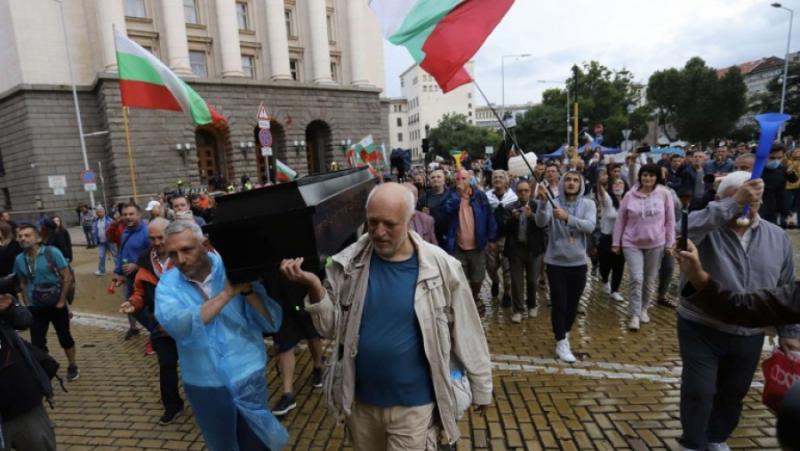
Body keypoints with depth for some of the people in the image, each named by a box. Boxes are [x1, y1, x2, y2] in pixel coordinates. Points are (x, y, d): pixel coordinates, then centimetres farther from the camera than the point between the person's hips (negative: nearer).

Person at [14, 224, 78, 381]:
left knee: (65, 337, 9)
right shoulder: (19, 259, -2)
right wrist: (27, 304, 5)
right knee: (37, 341, 3)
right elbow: (23, 283, 13)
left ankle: (72, 367, 27)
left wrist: (62, 301, -12)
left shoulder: (52, 252, -15)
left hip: (56, 304, -3)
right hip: (36, 308, 3)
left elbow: (67, 277, -12)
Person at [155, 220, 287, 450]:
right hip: (204, 387, 2)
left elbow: (272, 324, -13)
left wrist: (247, 290, -27)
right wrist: (227, 294, -31)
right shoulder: (167, 284, -7)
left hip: (248, 380, -1)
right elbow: (178, 327, -28)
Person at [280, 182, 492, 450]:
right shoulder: (347, 264, -9)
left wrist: (481, 387, 4)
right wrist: (315, 288, -21)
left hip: (414, 404, -3)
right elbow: (330, 328, -4)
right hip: (360, 401, 3)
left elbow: (467, 331, -5)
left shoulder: (441, 267, -14)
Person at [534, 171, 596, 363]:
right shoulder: (553, 203, -6)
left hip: (578, 262, 2)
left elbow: (590, 226, -19)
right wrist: (542, 201, -38)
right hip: (555, 262, -2)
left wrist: (567, 218, -34)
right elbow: (541, 222, -23)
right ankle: (561, 343, 11)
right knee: (559, 303, -1)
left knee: (573, 303, 15)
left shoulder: (588, 204, -2)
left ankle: (564, 333, 37)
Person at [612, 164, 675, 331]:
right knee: (636, 278, -9)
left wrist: (670, 242, 0)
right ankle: (634, 315, 0)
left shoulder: (664, 194, -4)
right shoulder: (630, 195, -4)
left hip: (656, 244, 1)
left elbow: (670, 220, 1)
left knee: (649, 280, 12)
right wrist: (616, 242, 2)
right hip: (632, 243, -1)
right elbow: (620, 220, 2)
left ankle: (644, 309, 31)